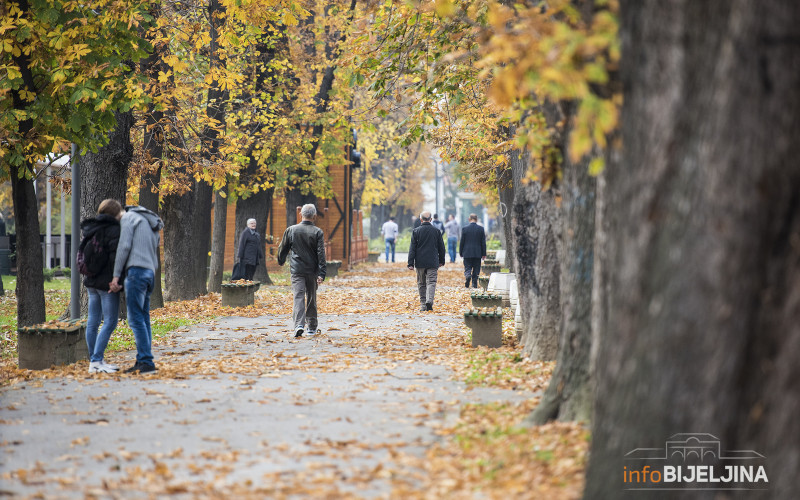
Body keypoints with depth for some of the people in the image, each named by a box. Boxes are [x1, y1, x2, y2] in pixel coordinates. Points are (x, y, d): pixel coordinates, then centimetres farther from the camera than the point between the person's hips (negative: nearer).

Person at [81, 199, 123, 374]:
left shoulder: (92, 229, 14)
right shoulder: (113, 230, -11)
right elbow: (115, 255, -19)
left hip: (91, 281, 9)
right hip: (106, 281, -9)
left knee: (93, 321, 10)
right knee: (110, 322, -6)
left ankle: (94, 360, 15)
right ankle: (96, 360, -11)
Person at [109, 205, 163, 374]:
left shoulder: (128, 217, 3)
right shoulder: (153, 226, 27)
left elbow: (124, 246, -7)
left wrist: (116, 276, -6)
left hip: (136, 270, -8)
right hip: (150, 273, 8)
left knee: (136, 319, -10)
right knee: (144, 319, 9)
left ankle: (146, 361, -15)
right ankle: (143, 361, 7)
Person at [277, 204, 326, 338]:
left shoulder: (291, 230, -1)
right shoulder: (317, 232, -5)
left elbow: (282, 249, 10)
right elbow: (321, 254, -9)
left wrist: (280, 261, 29)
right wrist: (321, 274, -10)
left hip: (296, 270, 0)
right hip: (312, 271, 0)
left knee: (298, 296, -6)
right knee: (311, 298, 13)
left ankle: (299, 324, -25)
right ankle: (312, 327, 24)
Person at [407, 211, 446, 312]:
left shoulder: (416, 231, -2)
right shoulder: (436, 231, 2)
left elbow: (412, 248, -3)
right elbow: (441, 247, 8)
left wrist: (411, 263, -2)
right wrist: (441, 261, 19)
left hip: (420, 262, 0)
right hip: (433, 262, 0)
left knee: (421, 284, 10)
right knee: (431, 282, -3)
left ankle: (423, 304, 11)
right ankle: (429, 301, -24)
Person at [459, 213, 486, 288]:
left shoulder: (465, 228, -4)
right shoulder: (481, 229, -2)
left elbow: (462, 242, -1)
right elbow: (483, 242, 1)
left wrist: (461, 252, 8)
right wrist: (484, 253, 7)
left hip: (467, 253, -1)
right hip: (477, 253, 1)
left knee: (467, 268, 3)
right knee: (476, 269, 8)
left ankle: (468, 276, -26)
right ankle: (474, 284, 6)